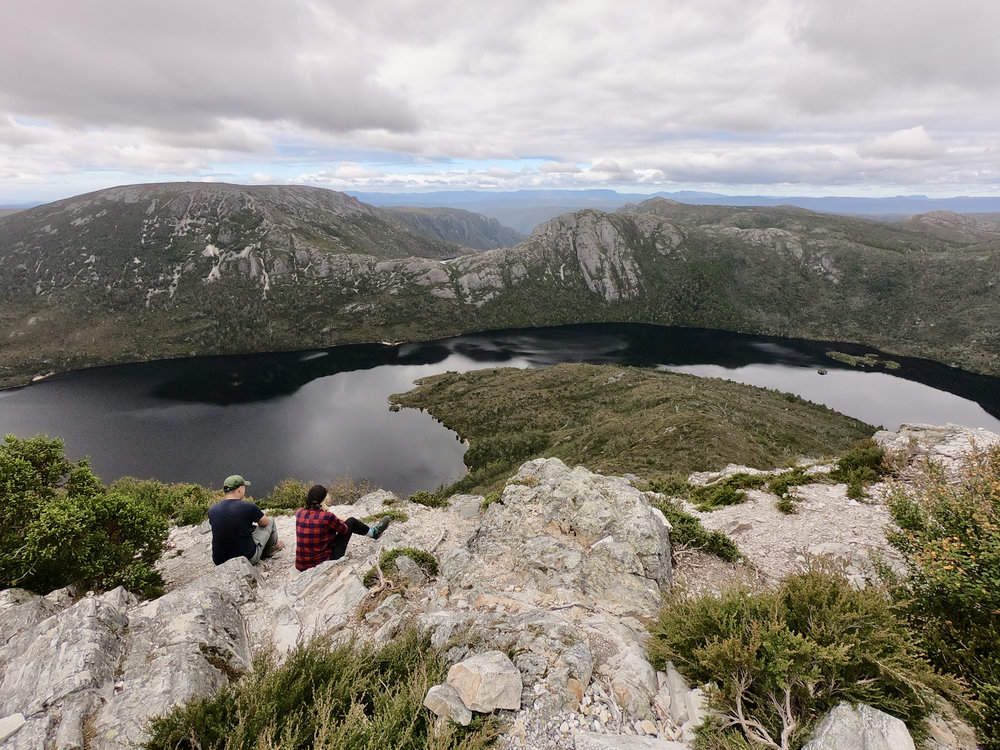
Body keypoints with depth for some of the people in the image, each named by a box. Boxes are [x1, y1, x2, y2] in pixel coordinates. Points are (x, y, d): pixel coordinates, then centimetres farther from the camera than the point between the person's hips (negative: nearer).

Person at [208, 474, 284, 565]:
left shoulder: (212, 510, -4)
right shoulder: (248, 507, -18)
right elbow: (265, 522, 3)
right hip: (247, 558, -5)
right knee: (271, 521, 15)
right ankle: (272, 547, 40)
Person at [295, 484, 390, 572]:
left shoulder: (299, 513, -6)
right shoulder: (327, 516, -21)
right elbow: (345, 530, -3)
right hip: (324, 563, -5)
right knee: (351, 522, 8)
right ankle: (373, 532, 35)